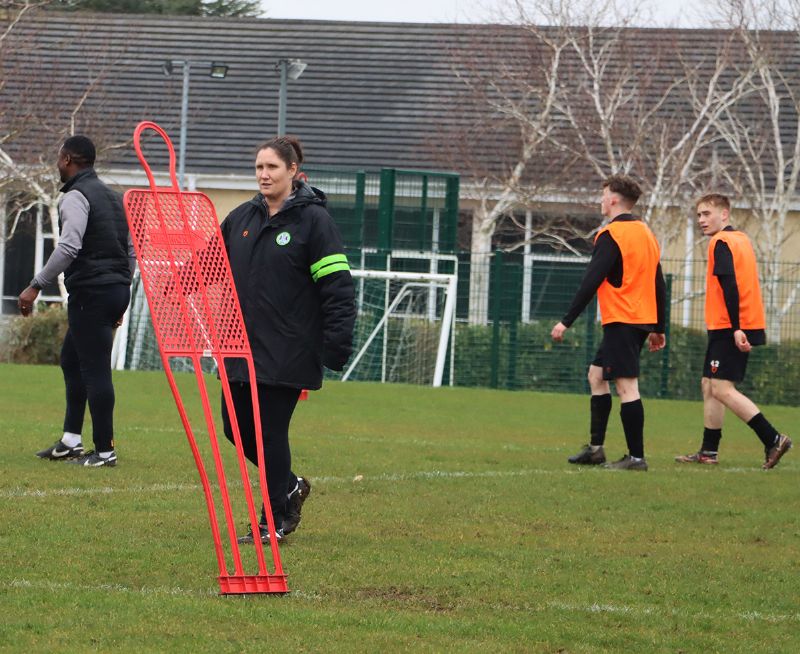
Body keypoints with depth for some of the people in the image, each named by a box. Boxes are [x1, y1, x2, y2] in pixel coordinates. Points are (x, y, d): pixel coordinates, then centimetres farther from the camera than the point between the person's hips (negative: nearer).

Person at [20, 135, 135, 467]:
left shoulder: (76, 196, -9)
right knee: (71, 359, 18)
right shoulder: (114, 197, 19)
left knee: (95, 369, -7)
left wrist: (36, 286, -20)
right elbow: (132, 252, 20)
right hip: (118, 289, 9)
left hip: (90, 290, -9)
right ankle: (71, 441, 17)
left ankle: (104, 450, -7)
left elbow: (69, 247, -23)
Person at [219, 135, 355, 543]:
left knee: (271, 431, -4)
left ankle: (275, 521, 8)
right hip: (243, 348, 7)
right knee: (237, 427, 8)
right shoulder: (241, 219, 11)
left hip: (286, 353, -7)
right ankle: (290, 487, 31)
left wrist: (336, 345, -17)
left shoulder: (313, 219, -7)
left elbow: (337, 287, -11)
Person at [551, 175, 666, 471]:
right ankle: (595, 448, 15)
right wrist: (658, 329, 22)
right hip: (643, 320, 9)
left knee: (626, 385, -8)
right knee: (596, 374, 16)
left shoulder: (611, 235, -11)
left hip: (621, 321, -9)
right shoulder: (646, 233, 15)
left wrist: (566, 321, -13)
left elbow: (591, 282, -16)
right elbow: (658, 284, 17)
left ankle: (636, 456, -9)